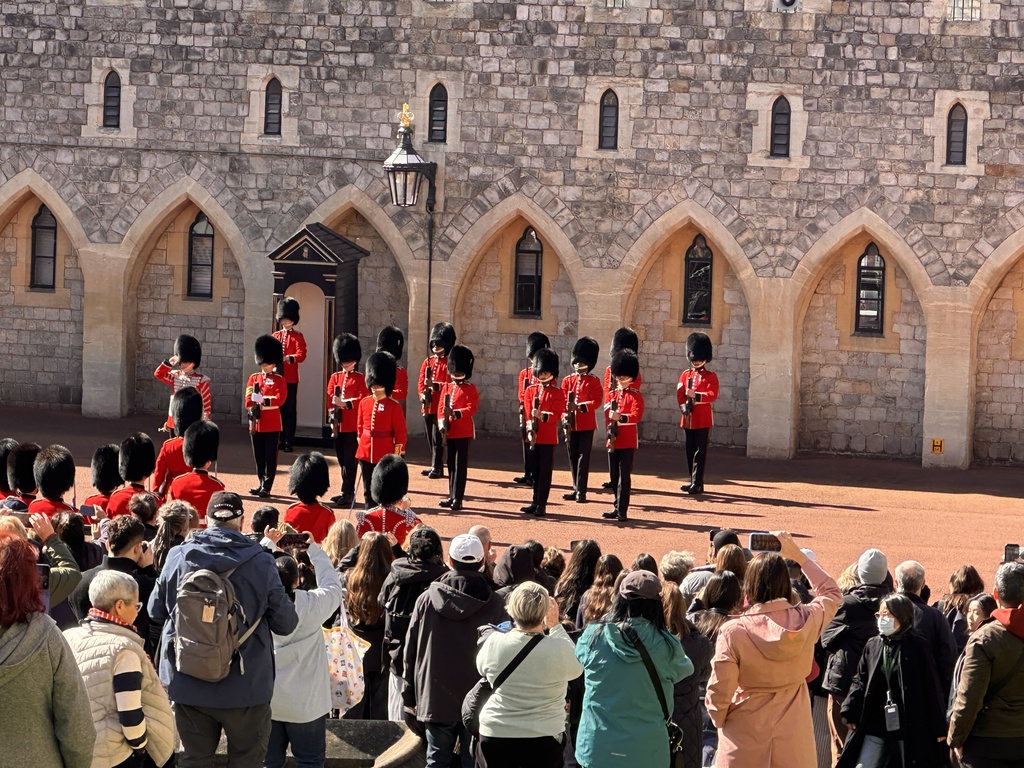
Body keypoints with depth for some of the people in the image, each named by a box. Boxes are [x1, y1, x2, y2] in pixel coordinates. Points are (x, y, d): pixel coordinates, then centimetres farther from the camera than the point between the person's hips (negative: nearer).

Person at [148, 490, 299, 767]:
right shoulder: (261, 562, -13)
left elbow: (156, 611, 8)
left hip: (187, 684, 2)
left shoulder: (177, 557, -6)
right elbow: (286, 624, -5)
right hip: (245, 689, -2)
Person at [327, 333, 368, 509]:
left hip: (352, 427, -5)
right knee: (342, 461, 11)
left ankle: (347, 493, -6)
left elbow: (362, 400, -10)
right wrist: (332, 418, -3)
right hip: (338, 426, 5)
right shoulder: (335, 377, 13)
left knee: (349, 461, -6)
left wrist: (345, 403, -22)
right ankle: (347, 492, 19)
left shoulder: (360, 379, -1)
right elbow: (330, 398, 8)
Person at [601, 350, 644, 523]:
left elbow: (637, 416, -17)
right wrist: (609, 434, -2)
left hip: (628, 442, -5)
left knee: (624, 476, -5)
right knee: (614, 475, 11)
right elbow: (607, 416, 10)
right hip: (613, 441, 5)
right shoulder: (611, 394, 12)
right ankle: (617, 507, 21)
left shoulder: (635, 395, -3)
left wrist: (621, 417, -33)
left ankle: (622, 511, -5)